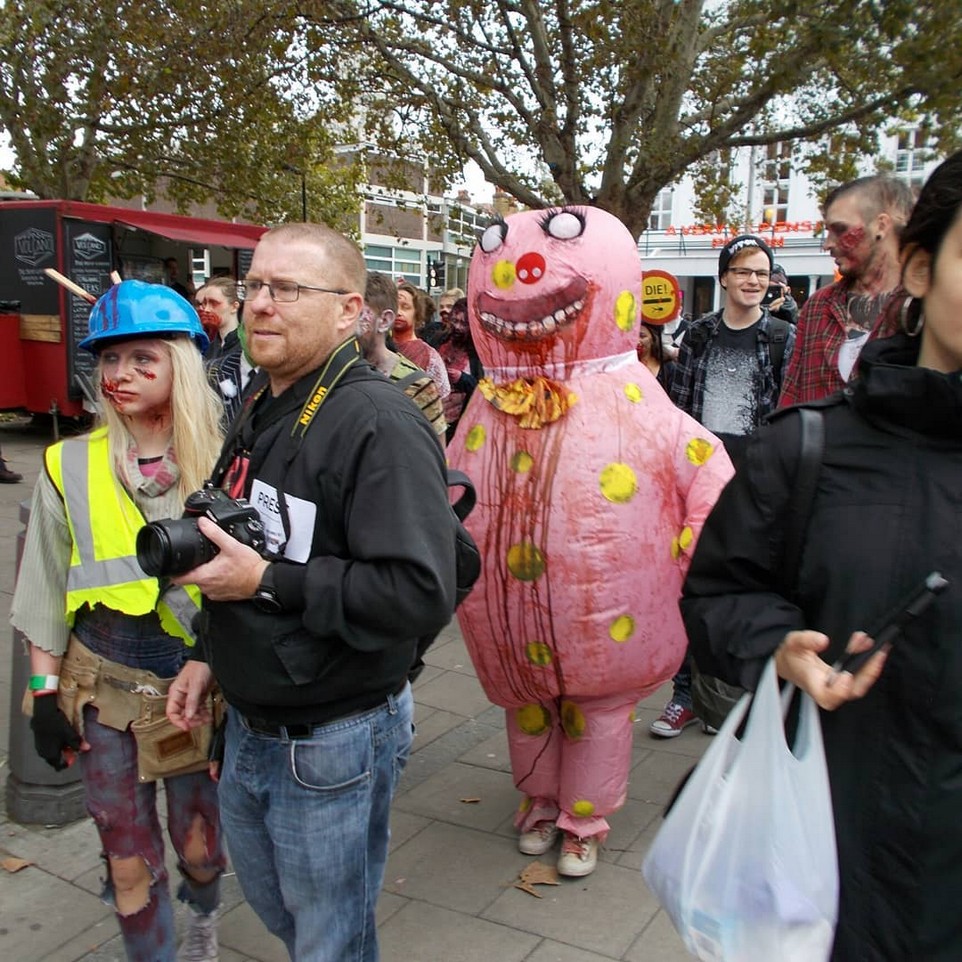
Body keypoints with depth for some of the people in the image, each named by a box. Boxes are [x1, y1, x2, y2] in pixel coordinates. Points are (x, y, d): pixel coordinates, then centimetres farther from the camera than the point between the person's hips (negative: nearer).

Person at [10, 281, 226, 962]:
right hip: (103, 686, 1)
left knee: (199, 843, 16)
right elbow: (45, 590, 3)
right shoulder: (70, 467, -4)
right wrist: (45, 691, 2)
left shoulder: (219, 463, -8)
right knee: (129, 861, 10)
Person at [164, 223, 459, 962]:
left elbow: (421, 593, -31)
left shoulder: (380, 423, -23)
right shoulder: (260, 410, 6)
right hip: (247, 725, 9)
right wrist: (212, 654, 12)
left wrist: (267, 582, -27)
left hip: (335, 742, -8)